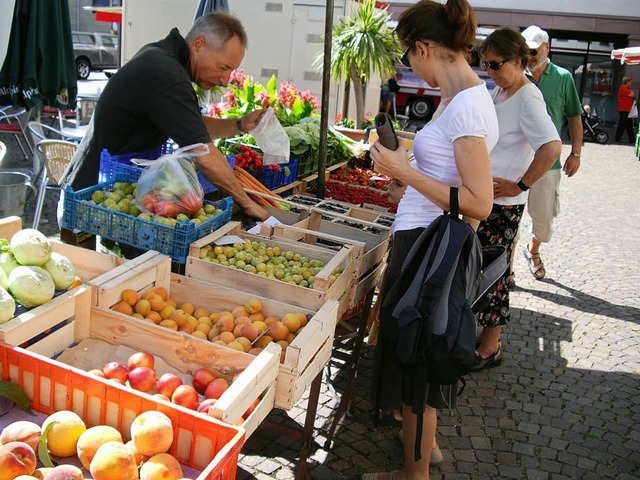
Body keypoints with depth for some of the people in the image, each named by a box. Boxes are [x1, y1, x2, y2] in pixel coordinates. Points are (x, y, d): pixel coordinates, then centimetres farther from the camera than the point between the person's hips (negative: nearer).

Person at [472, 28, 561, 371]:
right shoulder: (498, 93, 10)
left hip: (503, 204, -9)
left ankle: (490, 348, 14)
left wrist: (519, 185, -22)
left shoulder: (528, 99, -17)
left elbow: (552, 147, -30)